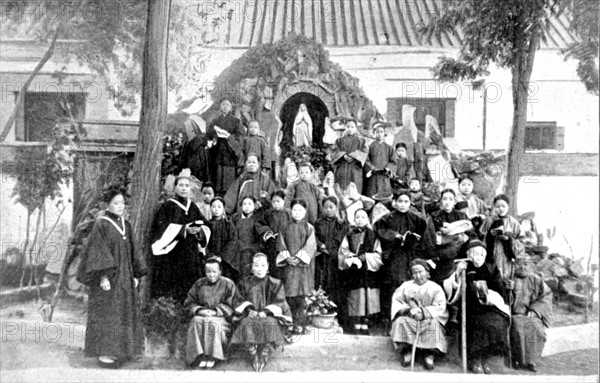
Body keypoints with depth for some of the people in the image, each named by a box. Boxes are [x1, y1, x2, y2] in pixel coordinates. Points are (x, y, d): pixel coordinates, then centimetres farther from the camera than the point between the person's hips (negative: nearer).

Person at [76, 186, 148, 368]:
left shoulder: (126, 225, 11)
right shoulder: (101, 225, -9)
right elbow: (96, 251, -14)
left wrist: (135, 274, 11)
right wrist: (103, 276, -20)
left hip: (125, 278, 7)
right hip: (108, 278, -7)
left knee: (124, 312, 9)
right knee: (106, 314, -4)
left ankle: (119, 350, 18)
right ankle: (104, 353, 2)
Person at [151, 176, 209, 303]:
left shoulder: (193, 207, 14)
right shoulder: (168, 206, -2)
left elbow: (205, 227, 12)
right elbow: (161, 227, -11)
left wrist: (199, 230, -11)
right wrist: (184, 229, -19)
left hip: (191, 253, 5)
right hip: (172, 253, -5)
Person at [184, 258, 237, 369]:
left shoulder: (228, 284, 4)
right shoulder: (199, 284, 12)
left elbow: (230, 306, -4)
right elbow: (189, 303, 11)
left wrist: (215, 311, -17)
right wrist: (199, 310, -9)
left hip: (221, 317, -2)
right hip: (201, 315, 3)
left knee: (214, 323, -36)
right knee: (197, 321, -32)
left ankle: (212, 356, -28)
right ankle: (200, 356, -31)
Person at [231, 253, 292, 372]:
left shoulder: (275, 284, 8)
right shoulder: (245, 283, 12)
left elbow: (279, 303, 0)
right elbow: (239, 301, 7)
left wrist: (266, 311, -17)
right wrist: (248, 309, -14)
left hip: (270, 316, -1)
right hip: (250, 315, 1)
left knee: (270, 324, -37)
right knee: (247, 323, -36)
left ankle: (264, 356, -26)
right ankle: (254, 357, -28)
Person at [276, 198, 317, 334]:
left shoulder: (309, 228, 5)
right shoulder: (286, 228, 12)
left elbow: (310, 246, -2)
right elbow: (280, 245, 9)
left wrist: (299, 258, -12)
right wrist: (287, 257, -7)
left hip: (303, 264, -2)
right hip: (288, 264, 2)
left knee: (301, 295, -8)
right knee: (290, 295, -2)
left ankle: (300, 324, -5)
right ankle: (293, 321, 7)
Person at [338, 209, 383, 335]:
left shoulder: (373, 235, 9)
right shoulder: (349, 236, 11)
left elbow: (377, 255, 2)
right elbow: (342, 253, 4)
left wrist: (363, 257, -11)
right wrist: (350, 257, -14)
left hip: (369, 272, 0)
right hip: (353, 273, 0)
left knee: (368, 299, -3)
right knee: (355, 299, -4)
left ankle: (365, 325, 3)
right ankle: (357, 326, 2)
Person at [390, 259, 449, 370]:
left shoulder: (436, 288, 8)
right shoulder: (406, 286, 16)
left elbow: (440, 308, -4)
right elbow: (396, 301, 5)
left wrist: (423, 312, -21)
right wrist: (407, 310, -16)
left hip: (428, 320, -2)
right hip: (409, 319, 2)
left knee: (434, 324, -34)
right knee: (400, 321, -29)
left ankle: (430, 354, -21)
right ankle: (406, 352, -17)